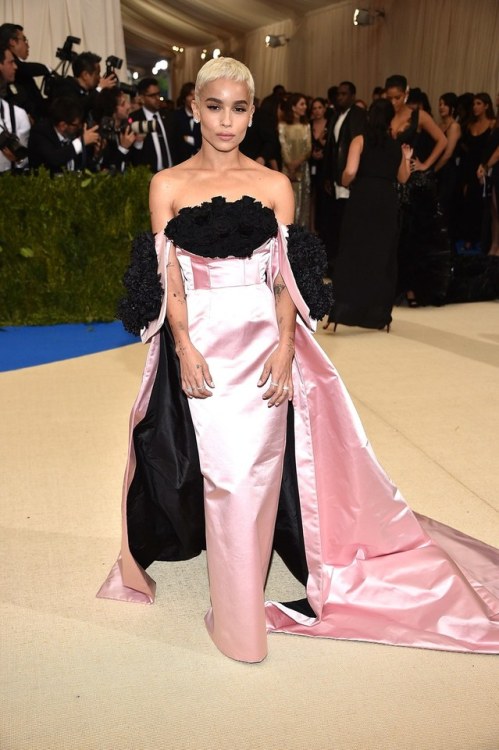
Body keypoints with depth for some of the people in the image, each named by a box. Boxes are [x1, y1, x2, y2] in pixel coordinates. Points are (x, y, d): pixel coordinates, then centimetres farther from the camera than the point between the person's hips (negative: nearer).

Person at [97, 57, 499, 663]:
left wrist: (284, 349, -10)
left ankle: (241, 609, 20)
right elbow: (167, 277, 0)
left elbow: (286, 278, 2)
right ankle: (235, 614, 27)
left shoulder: (274, 186, 6)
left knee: (252, 470, -1)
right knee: (220, 468, 1)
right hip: (198, 343, 0)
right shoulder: (168, 185, 5)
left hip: (262, 343, 0)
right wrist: (185, 348, -12)